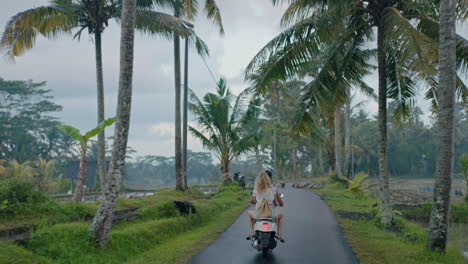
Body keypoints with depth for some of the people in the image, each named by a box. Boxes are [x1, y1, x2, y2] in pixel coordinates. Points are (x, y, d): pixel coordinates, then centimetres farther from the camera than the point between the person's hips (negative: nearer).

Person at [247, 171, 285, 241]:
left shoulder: (256, 190, -4)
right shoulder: (272, 190, -6)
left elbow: (251, 201, 13)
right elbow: (278, 203, 0)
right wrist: (279, 204, 25)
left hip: (258, 215, 1)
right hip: (271, 214, -1)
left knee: (249, 213, 36)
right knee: (281, 215, 35)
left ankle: (251, 233, 24)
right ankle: (279, 234, 22)